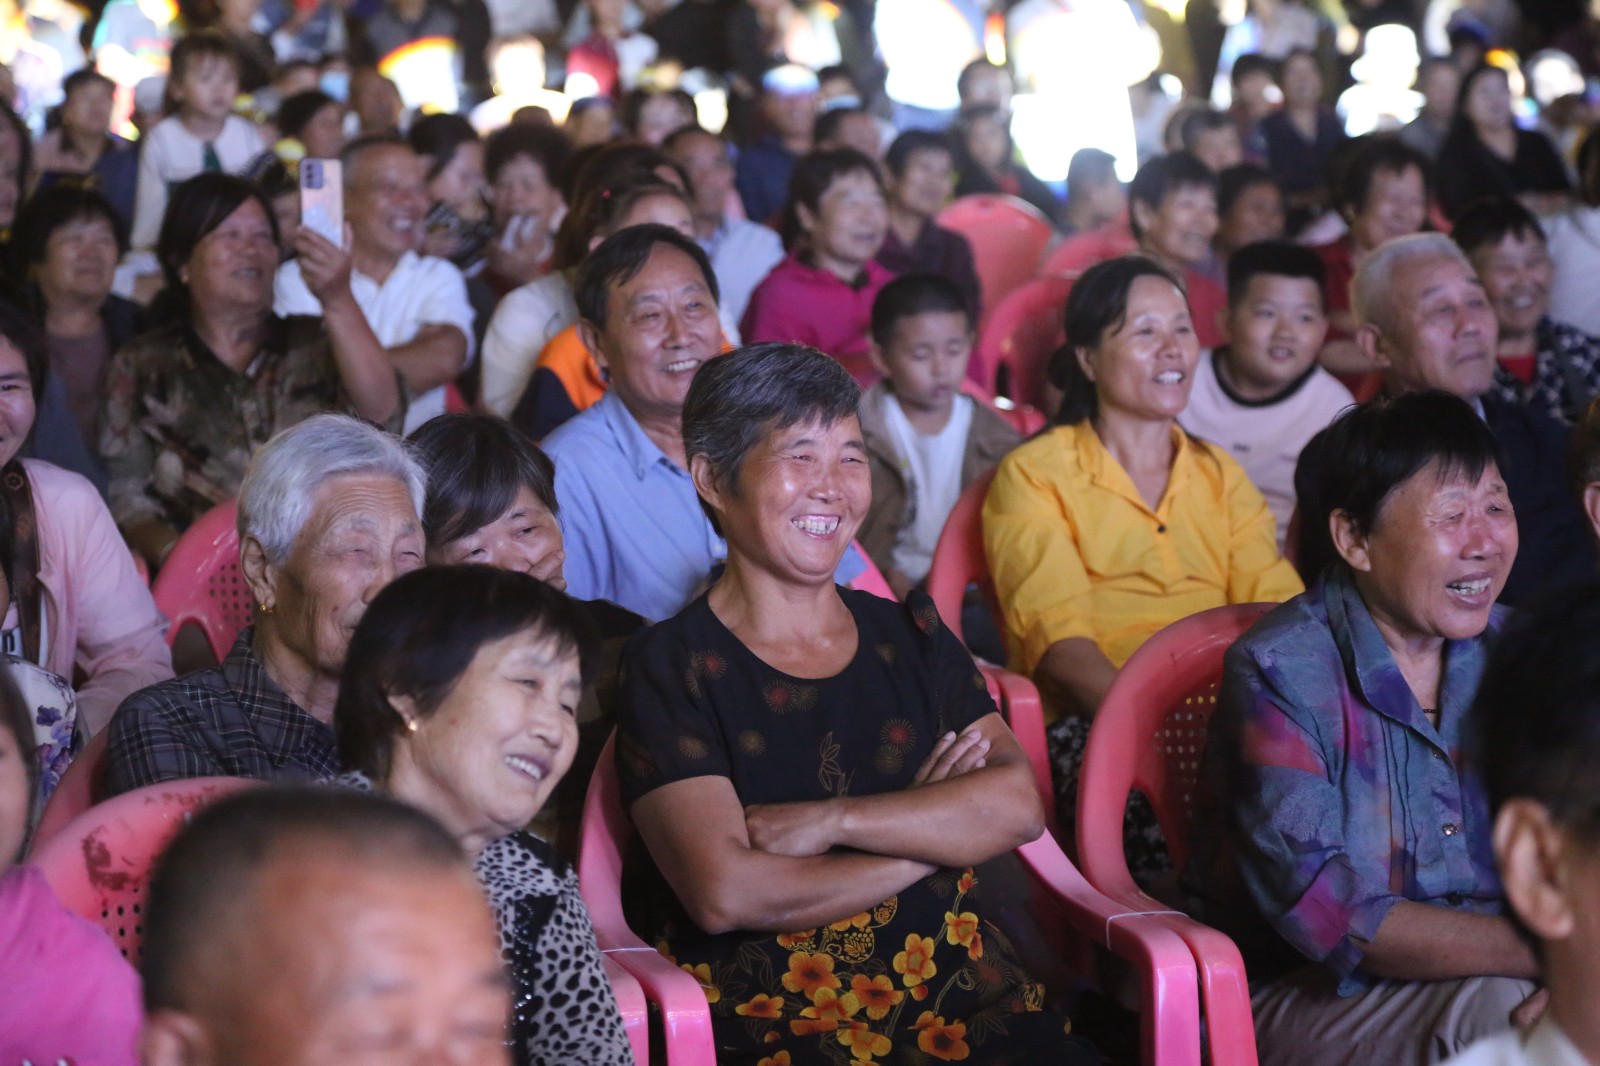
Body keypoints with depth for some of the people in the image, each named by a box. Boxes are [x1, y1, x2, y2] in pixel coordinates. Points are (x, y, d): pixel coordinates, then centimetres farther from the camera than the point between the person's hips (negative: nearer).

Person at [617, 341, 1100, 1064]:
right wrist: (932, 832, -2)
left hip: (961, 1006, 4)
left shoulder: (910, 636, 16)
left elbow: (1018, 805, 2)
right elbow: (725, 895, -12)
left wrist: (826, 821, -10)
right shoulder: (673, 666, 1)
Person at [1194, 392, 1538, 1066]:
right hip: (1306, 997, -5)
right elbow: (1325, 915, -19)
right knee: (1500, 1007, -31)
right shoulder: (1278, 674, -11)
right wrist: (1546, 948, -28)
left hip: (1489, 965, 5)